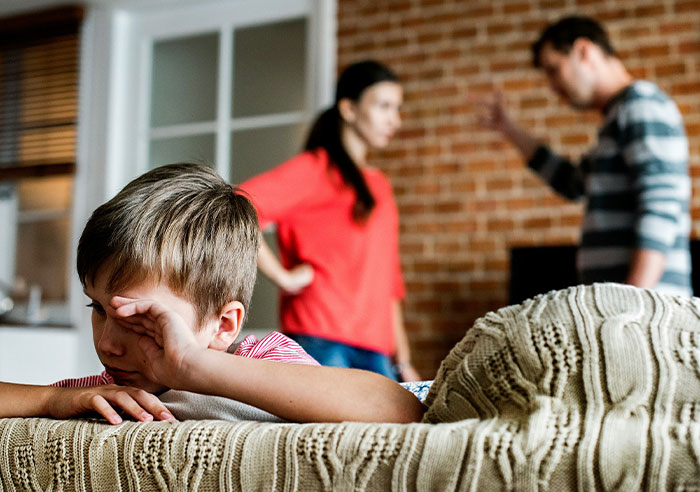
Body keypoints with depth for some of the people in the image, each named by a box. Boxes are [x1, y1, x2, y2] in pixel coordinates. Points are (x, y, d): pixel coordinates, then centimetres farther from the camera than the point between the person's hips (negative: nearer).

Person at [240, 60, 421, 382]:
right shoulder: (316, 168, -2)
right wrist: (283, 277, -13)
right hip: (323, 343, -7)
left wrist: (402, 361, 18)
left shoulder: (379, 185, 21)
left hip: (377, 353, 7)